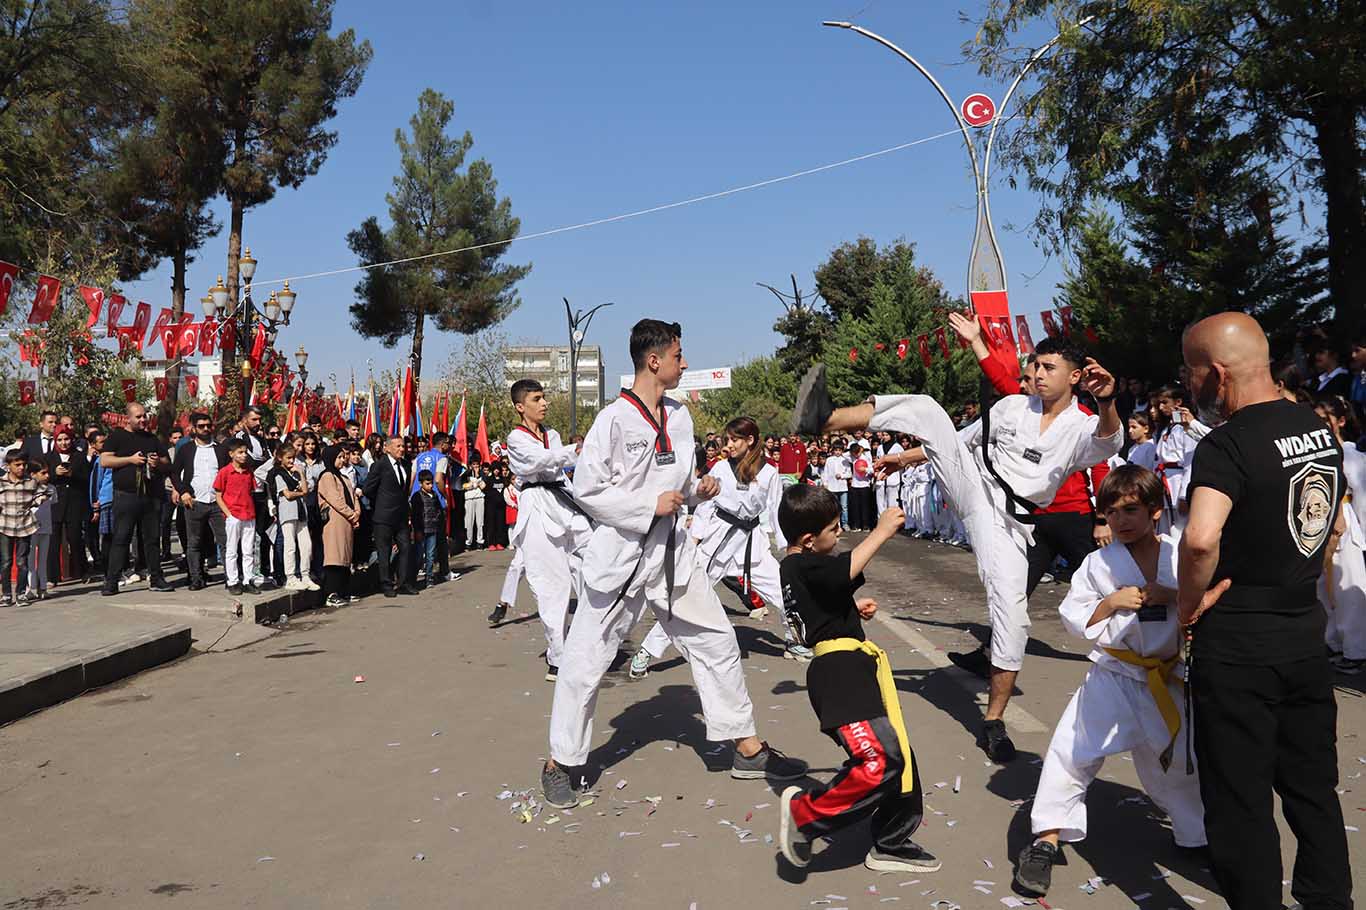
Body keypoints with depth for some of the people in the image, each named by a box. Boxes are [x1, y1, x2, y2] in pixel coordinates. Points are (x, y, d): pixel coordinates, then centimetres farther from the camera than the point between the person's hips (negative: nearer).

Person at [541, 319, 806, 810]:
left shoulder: (679, 416, 6)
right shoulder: (614, 419, -15)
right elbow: (587, 490, -15)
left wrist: (698, 489, -2)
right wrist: (651, 504, -19)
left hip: (671, 551, 7)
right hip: (620, 553, -6)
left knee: (717, 641, 9)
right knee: (584, 662, 1)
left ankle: (748, 749, 23)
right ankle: (560, 763, 20)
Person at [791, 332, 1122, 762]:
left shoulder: (1082, 428, -1)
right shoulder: (1013, 406, 11)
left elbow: (1109, 440, -26)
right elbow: (963, 439, 23)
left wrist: (1106, 402, -49)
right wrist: (908, 457, 20)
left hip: (1006, 519, -2)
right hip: (972, 484, 3)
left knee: (1012, 609, -16)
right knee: (926, 407, -16)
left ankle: (994, 720, 0)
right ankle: (824, 420, -30)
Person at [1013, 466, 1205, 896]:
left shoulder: (1179, 558, -3)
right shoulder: (1098, 563, -4)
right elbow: (1074, 618, -3)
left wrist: (1175, 597, -19)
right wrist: (1111, 602, -18)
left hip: (1170, 679, 1)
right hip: (1113, 677, -1)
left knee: (1178, 758, 17)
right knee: (1071, 750, -11)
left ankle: (1195, 832, 45)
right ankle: (1046, 838, 1)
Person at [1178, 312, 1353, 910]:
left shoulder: (1227, 445, -21)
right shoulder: (1318, 429, 6)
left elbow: (1201, 539, -37)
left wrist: (1190, 602, -20)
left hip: (1237, 647, -8)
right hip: (1306, 635, 8)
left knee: (1240, 800, 6)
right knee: (1313, 788, 20)